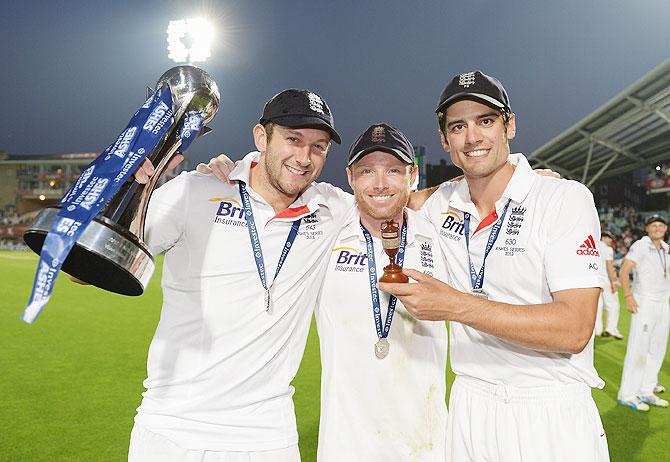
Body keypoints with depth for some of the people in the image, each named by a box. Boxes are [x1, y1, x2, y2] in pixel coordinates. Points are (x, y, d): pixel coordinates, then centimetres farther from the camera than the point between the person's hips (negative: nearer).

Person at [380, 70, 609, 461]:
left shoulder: (566, 198, -13)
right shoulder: (442, 202, 1)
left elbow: (574, 330, -22)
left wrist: (454, 305, -28)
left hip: (552, 415, -4)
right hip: (469, 406, 4)